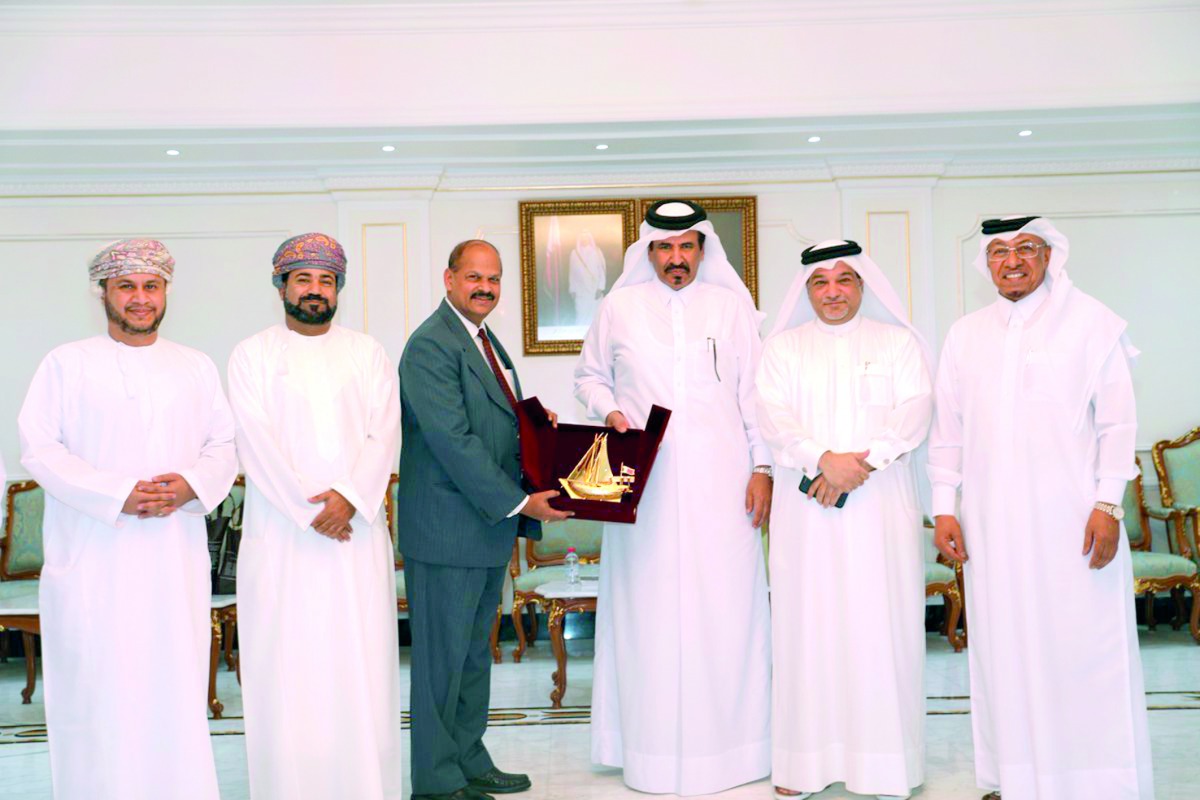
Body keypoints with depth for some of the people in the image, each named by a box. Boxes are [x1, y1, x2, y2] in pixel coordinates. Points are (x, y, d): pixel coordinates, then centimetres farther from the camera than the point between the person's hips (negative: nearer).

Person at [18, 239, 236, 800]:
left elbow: (225, 446, 10)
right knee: (97, 691, -2)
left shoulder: (197, 368, 14)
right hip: (92, 559, -2)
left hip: (175, 559, 2)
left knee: (176, 686, 2)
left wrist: (192, 485, -11)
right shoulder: (67, 363, 6)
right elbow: (38, 447, -3)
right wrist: (118, 495, -14)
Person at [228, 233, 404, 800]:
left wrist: (349, 496, -14)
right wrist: (308, 507, -14)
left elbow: (384, 433, 2)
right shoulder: (253, 355, 7)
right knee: (287, 664, -1)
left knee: (362, 662, 1)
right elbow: (255, 441, -4)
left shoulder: (366, 353, 12)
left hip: (357, 528, 1)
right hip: (280, 532, -1)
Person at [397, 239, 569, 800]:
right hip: (447, 529, -10)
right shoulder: (431, 345, -15)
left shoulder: (487, 342, 17)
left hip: (489, 524, 10)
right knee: (442, 659, 1)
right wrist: (519, 502, -19)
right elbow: (453, 439, -21)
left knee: (475, 653, 17)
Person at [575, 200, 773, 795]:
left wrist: (762, 466, 1)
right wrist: (610, 411, -2)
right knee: (648, 608, 1)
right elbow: (589, 376, 19)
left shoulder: (733, 304, 7)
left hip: (720, 481, 0)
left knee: (724, 607, 0)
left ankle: (725, 742, 12)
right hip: (646, 483, 0)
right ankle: (653, 749, 10)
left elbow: (753, 390, 7)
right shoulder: (619, 307, 8)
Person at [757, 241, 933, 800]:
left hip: (881, 504, 0)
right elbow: (773, 415, 1)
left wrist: (862, 463, -15)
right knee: (808, 622, 0)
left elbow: (915, 411, -1)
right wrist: (823, 459, -15)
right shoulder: (782, 346, 13)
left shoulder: (898, 342, 11)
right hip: (805, 507, 1)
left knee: (881, 622, -1)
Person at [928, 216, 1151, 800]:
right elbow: (947, 428, 14)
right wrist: (943, 508, 7)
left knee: (1083, 644, -2)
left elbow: (1117, 421, 0)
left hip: (1072, 516, -3)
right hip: (992, 521, 3)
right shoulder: (966, 334, 13)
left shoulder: (1091, 321, 4)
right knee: (1003, 647, 5)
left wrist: (1108, 505, -8)